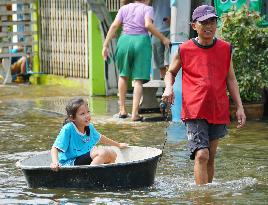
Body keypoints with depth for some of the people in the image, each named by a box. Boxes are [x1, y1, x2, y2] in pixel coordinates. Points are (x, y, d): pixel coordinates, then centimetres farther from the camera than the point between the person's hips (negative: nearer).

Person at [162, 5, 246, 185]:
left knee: (211, 157, 11)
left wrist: (239, 107, 9)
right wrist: (169, 88, -6)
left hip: (218, 112, 3)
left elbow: (230, 79, 14)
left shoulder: (225, 49, 7)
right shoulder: (184, 50, 0)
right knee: (201, 155, -15)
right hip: (194, 111, -3)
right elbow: (171, 72, 15)